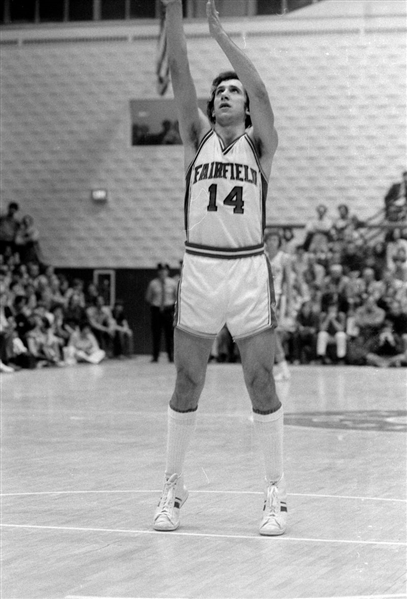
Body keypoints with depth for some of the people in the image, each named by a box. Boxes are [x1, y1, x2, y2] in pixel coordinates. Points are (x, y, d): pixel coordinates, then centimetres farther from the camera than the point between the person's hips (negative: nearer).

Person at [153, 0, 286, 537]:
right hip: (199, 269, 2)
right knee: (186, 386, 6)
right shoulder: (197, 137, 9)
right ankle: (173, 487, 17)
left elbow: (260, 91, -13)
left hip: (249, 271, -2)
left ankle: (276, 492, 8)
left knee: (261, 384, -1)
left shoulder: (259, 142, 5)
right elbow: (180, 77, -2)